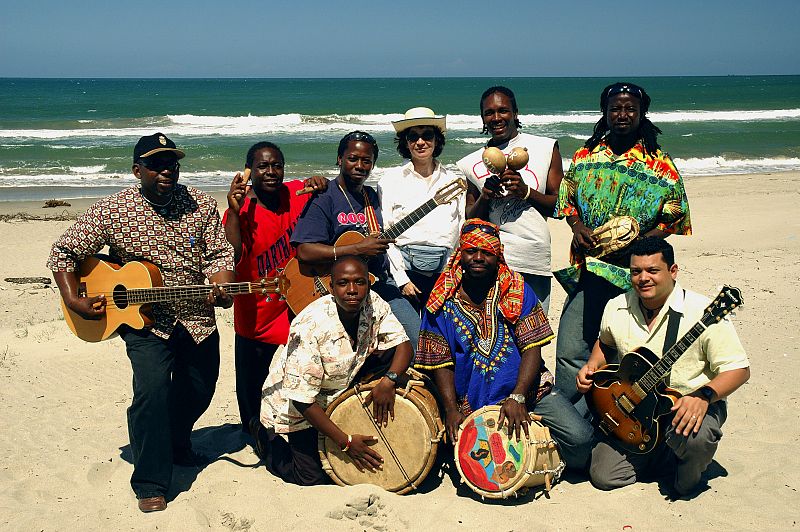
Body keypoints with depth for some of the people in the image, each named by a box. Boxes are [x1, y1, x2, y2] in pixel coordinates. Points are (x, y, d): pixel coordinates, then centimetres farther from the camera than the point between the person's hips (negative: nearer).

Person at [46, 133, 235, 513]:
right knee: (152, 388, -23)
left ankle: (176, 446, 49)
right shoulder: (111, 211, -10)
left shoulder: (201, 204, -3)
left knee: (199, 391, 17)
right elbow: (63, 253, -4)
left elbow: (219, 254, -2)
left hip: (197, 316, 4)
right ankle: (151, 485, -9)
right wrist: (73, 301, -15)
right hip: (143, 319, -4)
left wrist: (221, 289, -22)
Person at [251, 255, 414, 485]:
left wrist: (388, 380, -35)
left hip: (341, 387, 5)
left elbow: (404, 345, -13)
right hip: (293, 404, -5)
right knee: (313, 479, -9)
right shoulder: (310, 327, -33)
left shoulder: (373, 304, -17)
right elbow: (301, 399, -31)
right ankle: (265, 434, 16)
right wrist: (346, 441, -30)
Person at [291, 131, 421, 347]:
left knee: (420, 341, -6)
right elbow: (305, 251, -18)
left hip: (379, 282, 6)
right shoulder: (324, 198, -8)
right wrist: (358, 249, -21)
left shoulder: (373, 196, 15)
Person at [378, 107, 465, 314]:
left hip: (446, 271, 2)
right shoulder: (391, 178, 4)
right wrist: (402, 279, -8)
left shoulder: (453, 180, 13)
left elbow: (462, 232, 12)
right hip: (405, 268, -2)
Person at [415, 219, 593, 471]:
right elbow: (441, 363, 1)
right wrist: (451, 409, -12)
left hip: (527, 388, 0)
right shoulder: (442, 302, -1)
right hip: (472, 400, 0)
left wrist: (517, 397, -20)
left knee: (579, 437, -19)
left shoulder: (517, 290, 0)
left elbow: (532, 347, -7)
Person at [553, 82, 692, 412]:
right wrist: (575, 225, -4)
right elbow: (566, 198, 18)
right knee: (570, 352, -2)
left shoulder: (661, 167, 2)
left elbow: (674, 219, 3)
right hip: (587, 270, 2)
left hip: (634, 272, -2)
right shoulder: (585, 156, 10)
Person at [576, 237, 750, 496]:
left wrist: (703, 396, -33)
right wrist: (592, 366, 0)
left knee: (694, 437, -38)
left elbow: (738, 369, -17)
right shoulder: (616, 308, -2)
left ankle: (688, 475, 1)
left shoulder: (703, 313, -19)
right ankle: (665, 452, 21)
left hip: (691, 406, -4)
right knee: (603, 477, -7)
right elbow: (605, 343, 20)